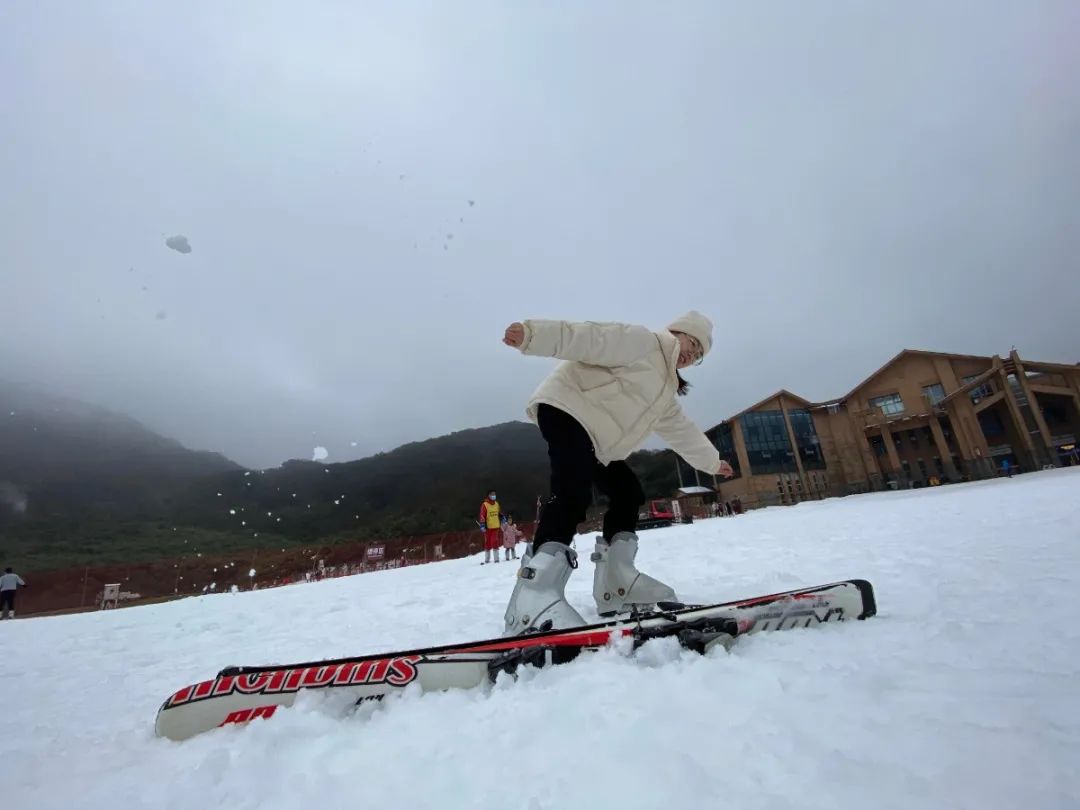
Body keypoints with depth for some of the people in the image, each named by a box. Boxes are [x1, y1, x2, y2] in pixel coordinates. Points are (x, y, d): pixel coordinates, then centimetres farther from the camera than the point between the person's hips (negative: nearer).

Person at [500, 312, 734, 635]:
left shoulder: (665, 391, 27)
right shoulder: (640, 341, -2)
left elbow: (682, 430, 38)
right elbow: (588, 337, -15)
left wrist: (712, 461, 48)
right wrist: (533, 333, -27)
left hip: (594, 439, 11)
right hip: (566, 408, -11)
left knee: (628, 494, 8)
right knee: (575, 493, -29)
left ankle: (615, 582, 7)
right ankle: (533, 595, -36)